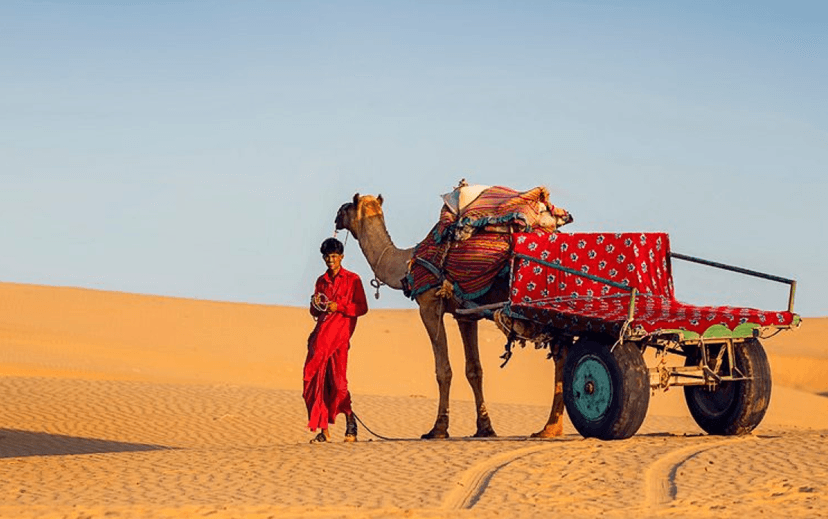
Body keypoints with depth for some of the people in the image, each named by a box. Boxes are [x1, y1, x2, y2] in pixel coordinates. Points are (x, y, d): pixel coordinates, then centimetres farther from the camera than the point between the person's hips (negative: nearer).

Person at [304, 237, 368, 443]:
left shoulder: (352, 279, 4)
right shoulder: (321, 281, 20)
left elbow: (362, 307, -2)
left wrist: (338, 306, -13)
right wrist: (316, 305, 1)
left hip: (340, 334, -5)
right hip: (321, 332, 5)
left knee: (337, 379, -13)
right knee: (318, 379, -3)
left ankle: (351, 425, 0)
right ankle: (323, 430, -1)